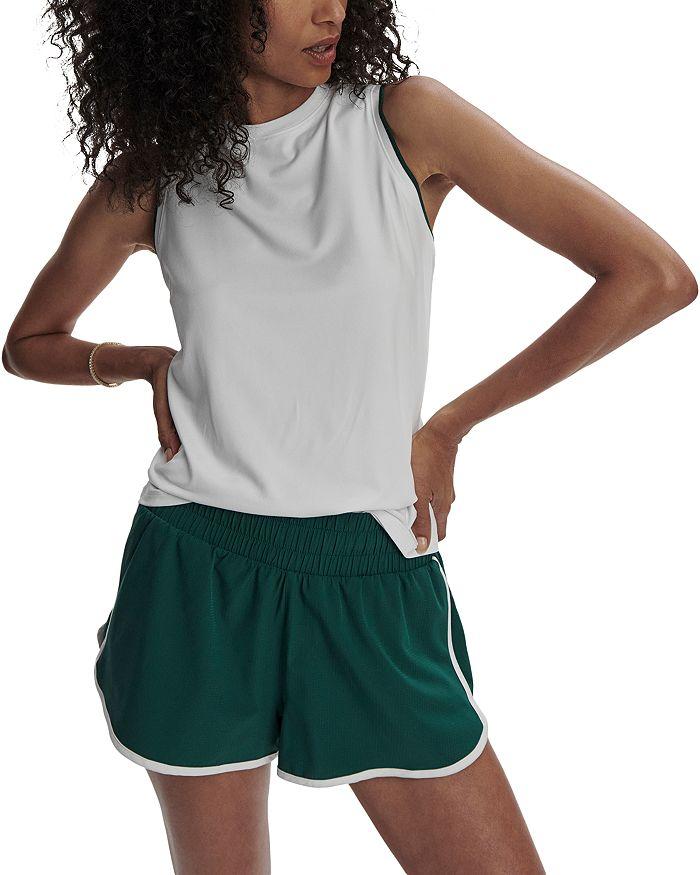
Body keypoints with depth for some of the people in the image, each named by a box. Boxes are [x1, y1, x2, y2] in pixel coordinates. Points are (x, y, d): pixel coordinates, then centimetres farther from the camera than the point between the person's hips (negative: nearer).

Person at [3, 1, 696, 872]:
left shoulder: (406, 120, -4)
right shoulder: (150, 172, 2)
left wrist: (447, 426, -3)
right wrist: (150, 362, -1)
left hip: (373, 585, -1)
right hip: (197, 577, 1)